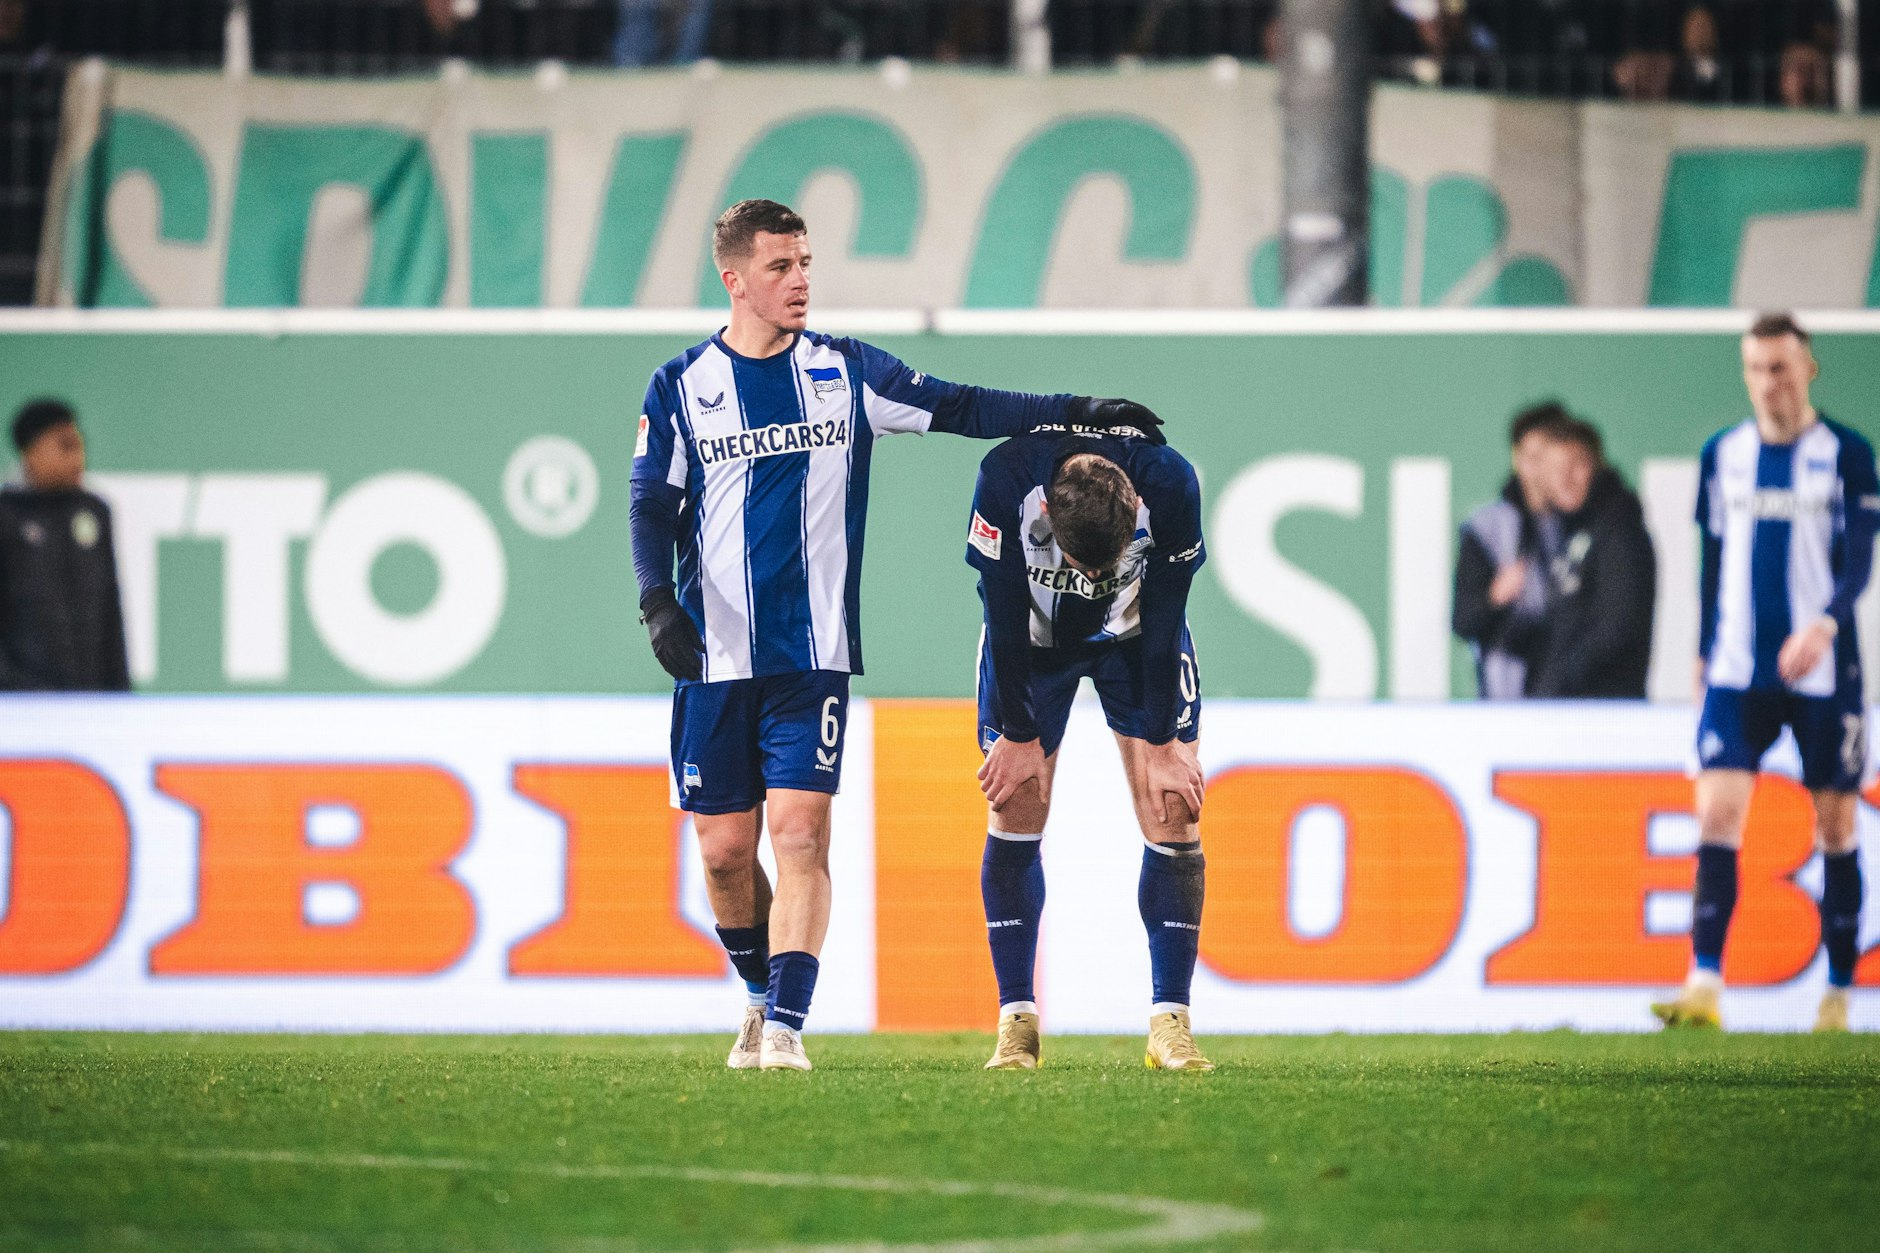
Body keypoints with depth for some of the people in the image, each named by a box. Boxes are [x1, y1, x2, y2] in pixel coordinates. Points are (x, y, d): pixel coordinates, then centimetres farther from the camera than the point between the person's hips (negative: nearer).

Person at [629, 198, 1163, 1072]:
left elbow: (960, 409, 7)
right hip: (714, 661, 0)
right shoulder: (680, 388, 3)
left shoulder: (845, 374, 6)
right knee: (725, 848, 3)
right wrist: (657, 600, -14)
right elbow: (652, 507, 2)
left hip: (813, 657, 0)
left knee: (800, 832, -14)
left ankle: (787, 1023, -15)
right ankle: (763, 997, 26)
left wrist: (1077, 411, 0)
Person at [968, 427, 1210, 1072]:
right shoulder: (1005, 479, -35)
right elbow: (1005, 619, -22)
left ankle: (1170, 1023, -6)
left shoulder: (1170, 486, -33)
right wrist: (1018, 736, -13)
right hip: (1033, 639, 0)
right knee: (1014, 818, -7)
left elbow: (1164, 621, -21)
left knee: (1174, 816, -9)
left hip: (1133, 637, 0)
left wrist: (1161, 745, -14)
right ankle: (1016, 1021, 0)